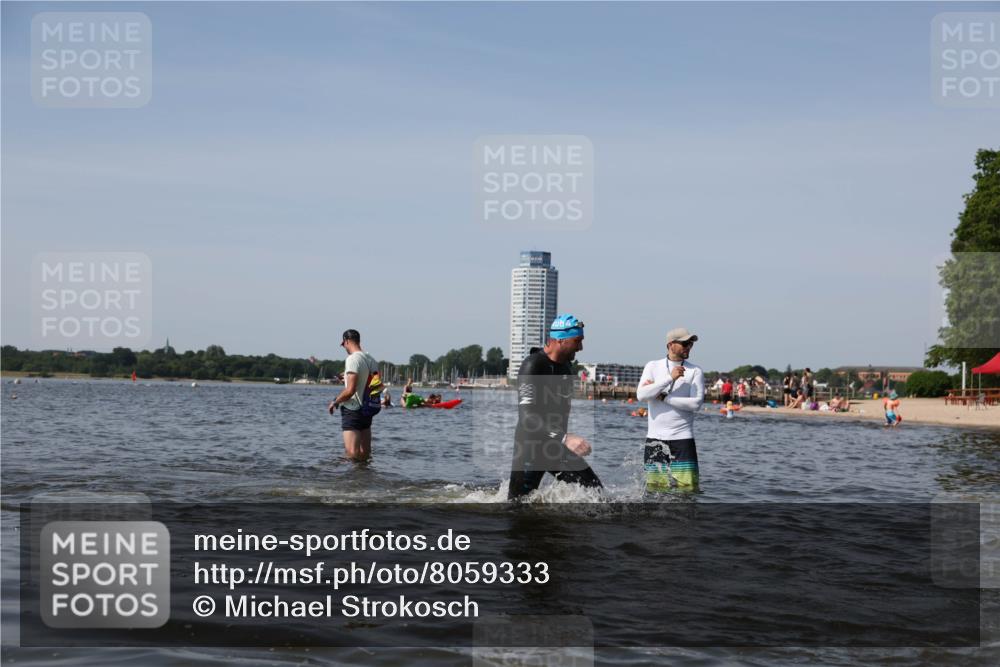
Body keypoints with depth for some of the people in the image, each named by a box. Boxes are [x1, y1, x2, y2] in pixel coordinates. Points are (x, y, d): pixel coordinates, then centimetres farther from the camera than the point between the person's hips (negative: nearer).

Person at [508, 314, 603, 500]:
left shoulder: (566, 366, 9)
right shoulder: (533, 365, -17)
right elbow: (527, 415, -27)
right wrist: (564, 438, -36)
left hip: (557, 447, 7)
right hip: (530, 448, -7)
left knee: (596, 492, -3)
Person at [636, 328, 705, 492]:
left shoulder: (695, 371, 4)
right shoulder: (653, 366, 7)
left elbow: (696, 403, -9)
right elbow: (641, 395, -8)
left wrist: (662, 397, -9)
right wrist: (670, 378, -14)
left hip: (682, 438, -1)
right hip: (655, 438, 1)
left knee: (689, 488, -9)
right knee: (655, 488, 3)